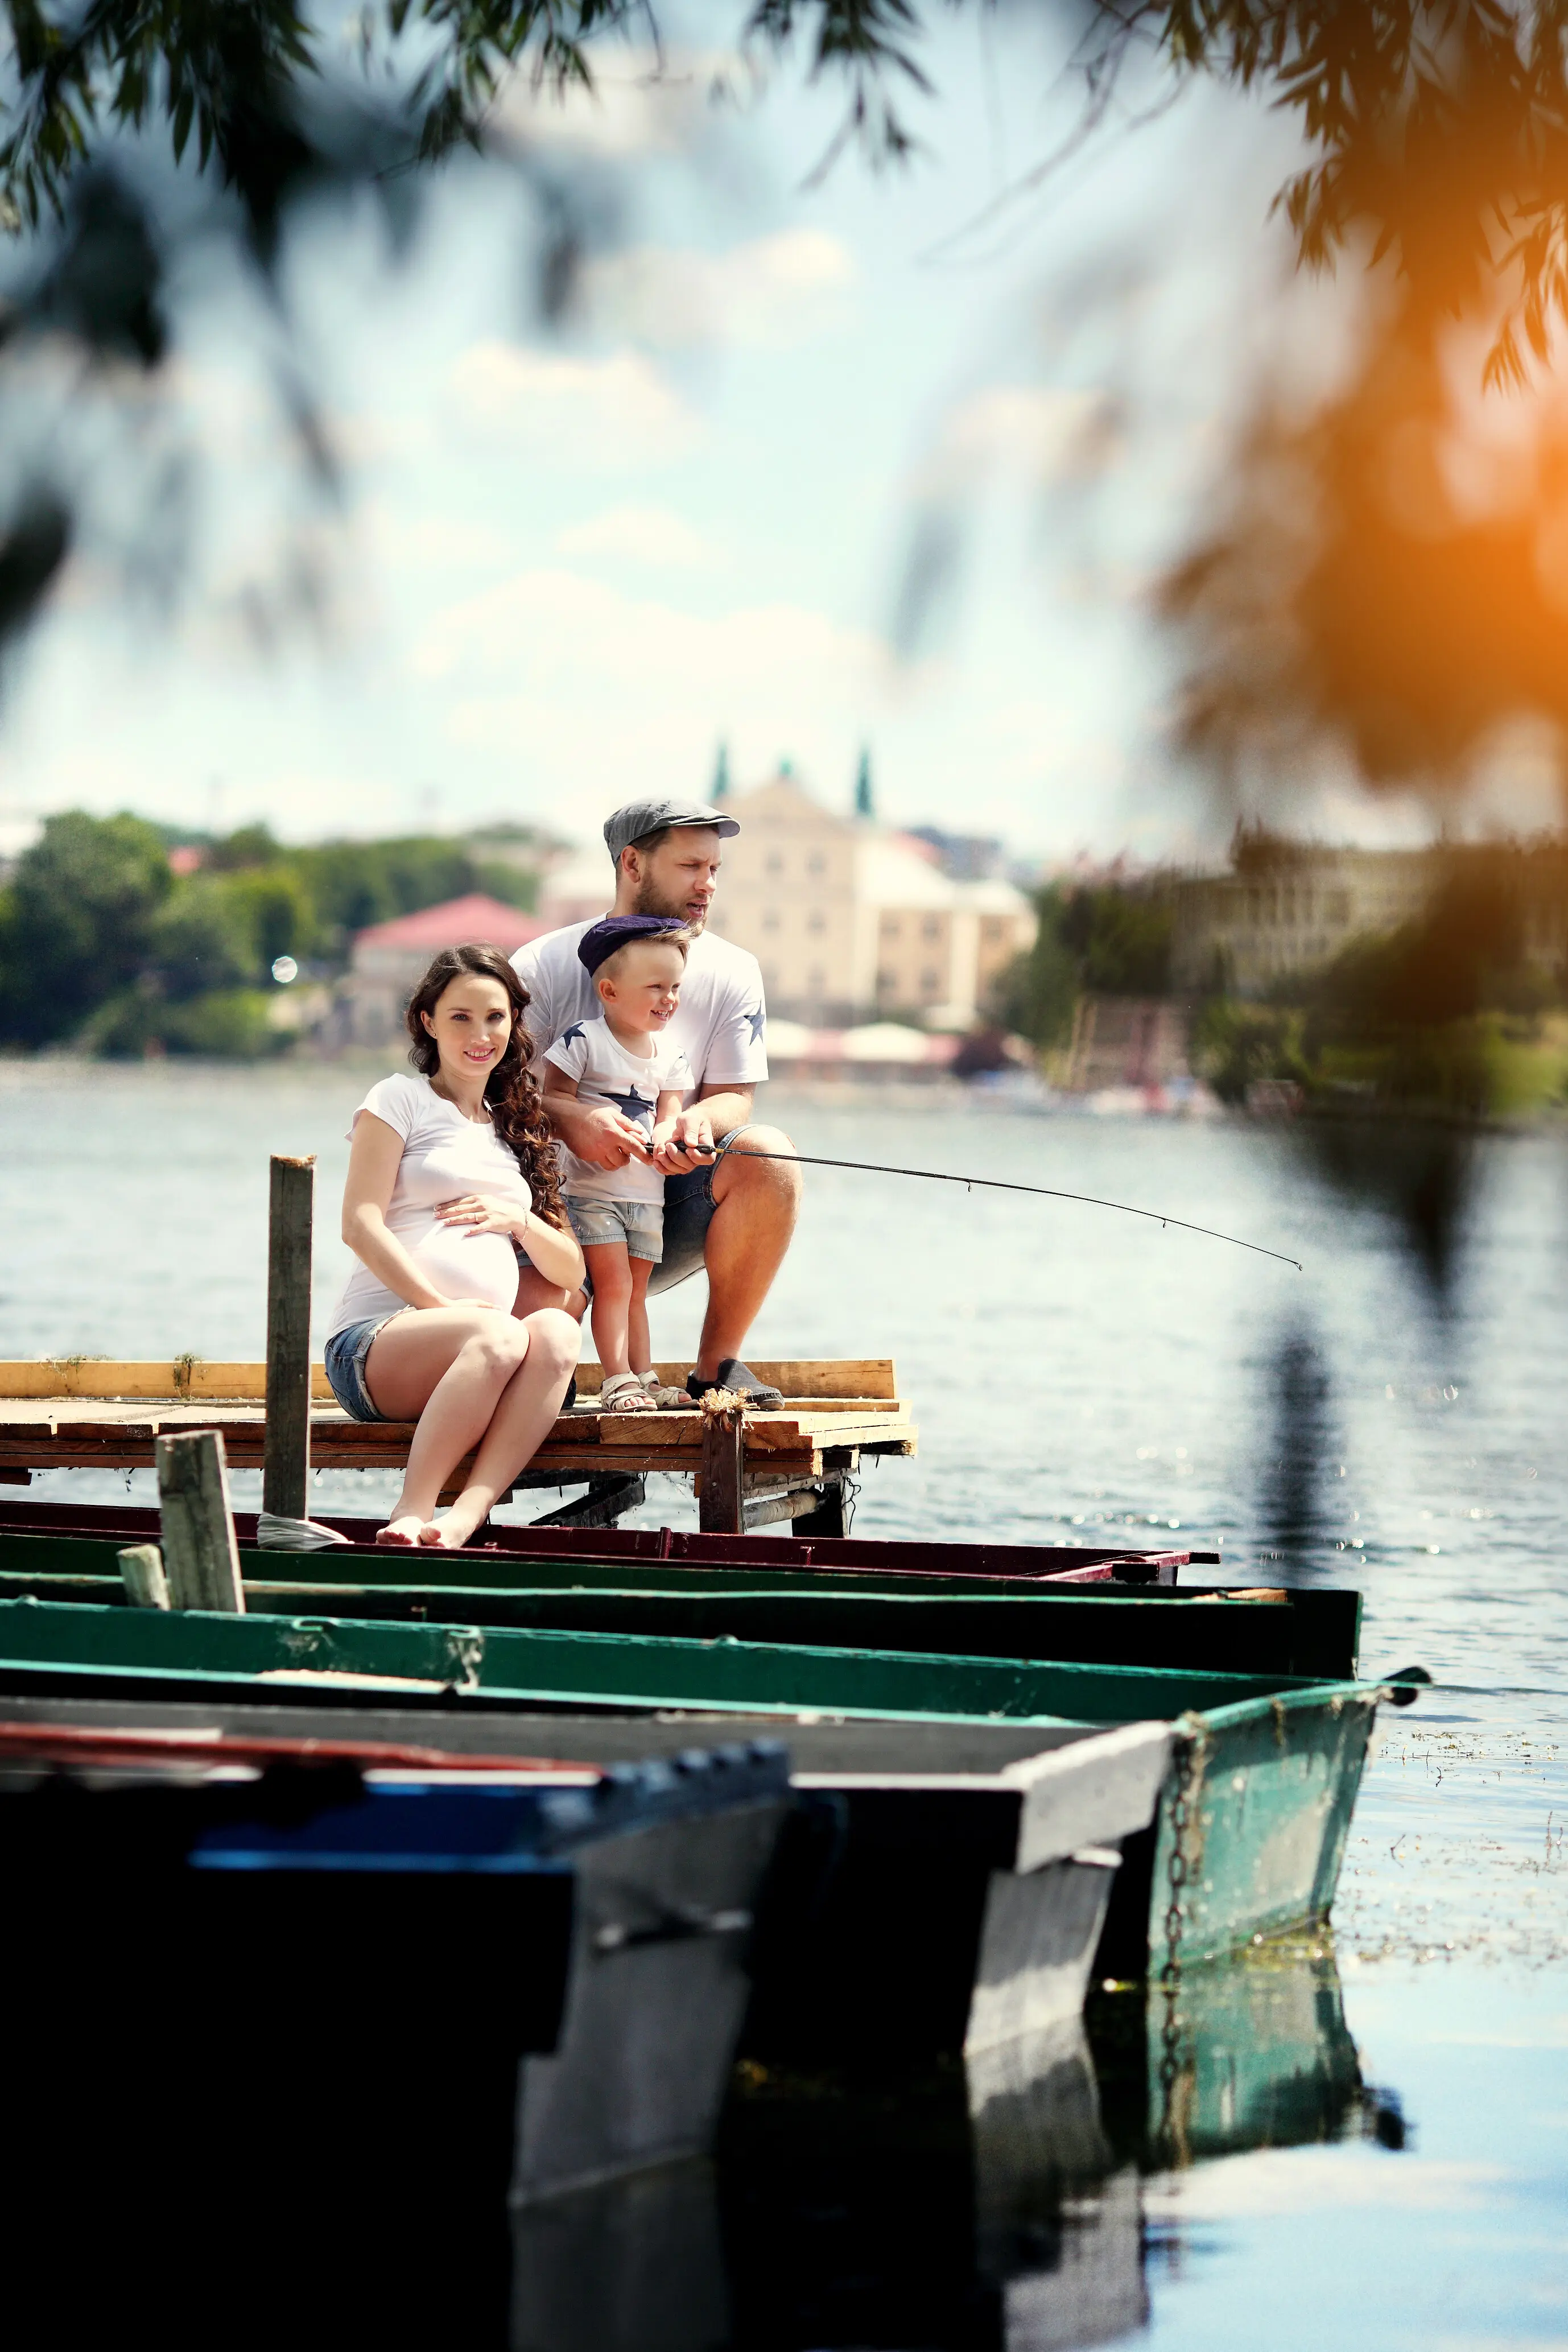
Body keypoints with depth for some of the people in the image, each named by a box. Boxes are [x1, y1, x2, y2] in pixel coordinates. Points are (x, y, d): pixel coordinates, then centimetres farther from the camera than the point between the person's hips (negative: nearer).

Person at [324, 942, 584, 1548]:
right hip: (376, 1340, -5)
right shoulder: (401, 1099, 11)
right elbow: (360, 1226, -3)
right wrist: (442, 1309, -15)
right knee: (498, 1336, -38)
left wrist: (518, 1220, 2)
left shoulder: (520, 1130, 27)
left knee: (555, 1332, -32)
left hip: (476, 1360, 5)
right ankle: (412, 1514, -43)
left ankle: (464, 1520, -50)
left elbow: (570, 1272, 24)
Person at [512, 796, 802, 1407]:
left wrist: (700, 1120, -23)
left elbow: (735, 1096, 2)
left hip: (670, 1214, 3)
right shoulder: (544, 967, -5)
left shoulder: (732, 973, 4)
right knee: (540, 1311, -35)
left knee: (768, 1157, -27)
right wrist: (569, 1117, -30)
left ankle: (717, 1363, -13)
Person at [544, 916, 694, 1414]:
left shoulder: (670, 1056, 9)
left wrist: (661, 1137, -18)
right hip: (592, 1186, -6)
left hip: (646, 1191, 6)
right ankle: (617, 1380, -12)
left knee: (636, 1290, 11)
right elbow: (555, 1102, -11)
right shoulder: (583, 1041, -10)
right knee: (613, 1282, -11)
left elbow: (669, 1115, 5)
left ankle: (644, 1377, 13)